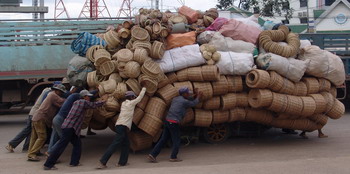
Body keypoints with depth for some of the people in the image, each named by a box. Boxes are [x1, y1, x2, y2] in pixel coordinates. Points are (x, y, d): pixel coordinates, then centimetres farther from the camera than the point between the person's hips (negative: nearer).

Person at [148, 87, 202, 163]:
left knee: (162, 140, 9)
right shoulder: (184, 102, -8)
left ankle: (152, 155, 3)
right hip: (173, 123, -8)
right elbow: (194, 103, 11)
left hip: (167, 121, 8)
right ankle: (173, 157, 14)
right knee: (176, 141, 9)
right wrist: (198, 97, 29)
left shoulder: (174, 99, 16)